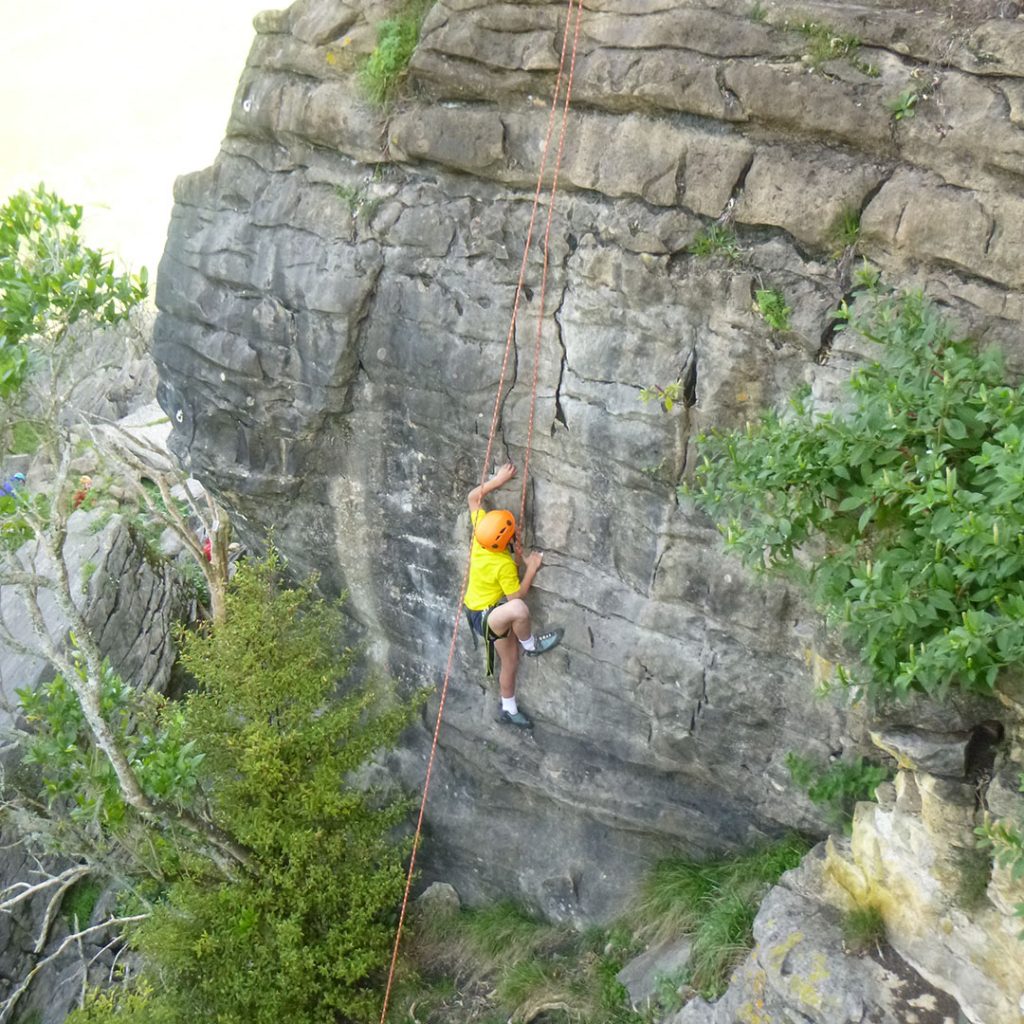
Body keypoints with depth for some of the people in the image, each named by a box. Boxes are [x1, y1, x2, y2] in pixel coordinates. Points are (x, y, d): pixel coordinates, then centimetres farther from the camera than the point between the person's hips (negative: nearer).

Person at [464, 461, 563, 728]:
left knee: (510, 663, 17)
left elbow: (474, 497, -5)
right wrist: (531, 568, -22)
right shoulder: (504, 565, -33)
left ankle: (509, 711, 33)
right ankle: (530, 645, -12)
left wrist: (498, 480, -9)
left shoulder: (481, 533, -15)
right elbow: (516, 597, -22)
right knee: (519, 610, -42)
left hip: (492, 610, 9)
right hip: (485, 616, -9)